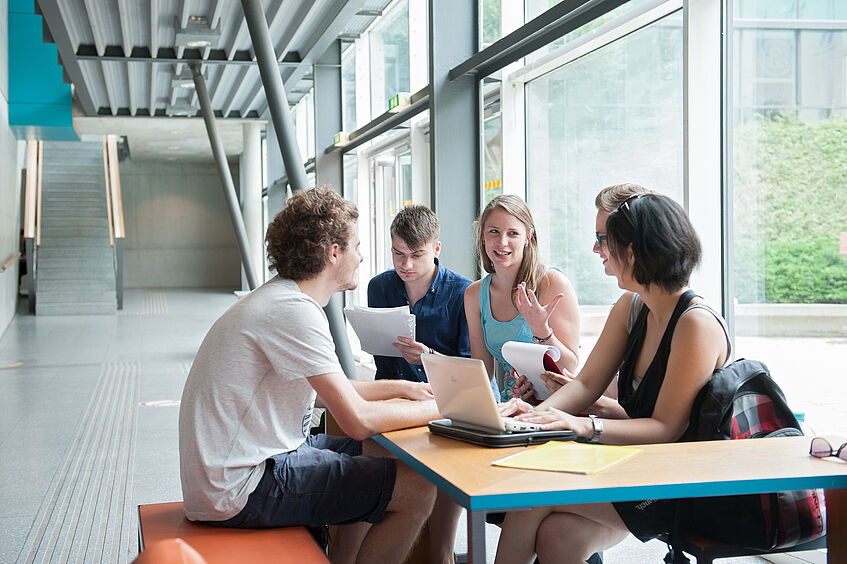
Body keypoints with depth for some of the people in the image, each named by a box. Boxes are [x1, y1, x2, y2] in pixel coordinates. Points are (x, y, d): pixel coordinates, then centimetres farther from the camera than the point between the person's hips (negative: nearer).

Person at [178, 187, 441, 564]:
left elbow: (333, 391, 25)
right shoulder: (294, 310, -19)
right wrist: (441, 408, -9)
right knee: (417, 490, -11)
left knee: (376, 453, 22)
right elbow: (357, 420, -21)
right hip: (240, 491, -11)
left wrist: (403, 387, 19)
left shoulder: (280, 297, 13)